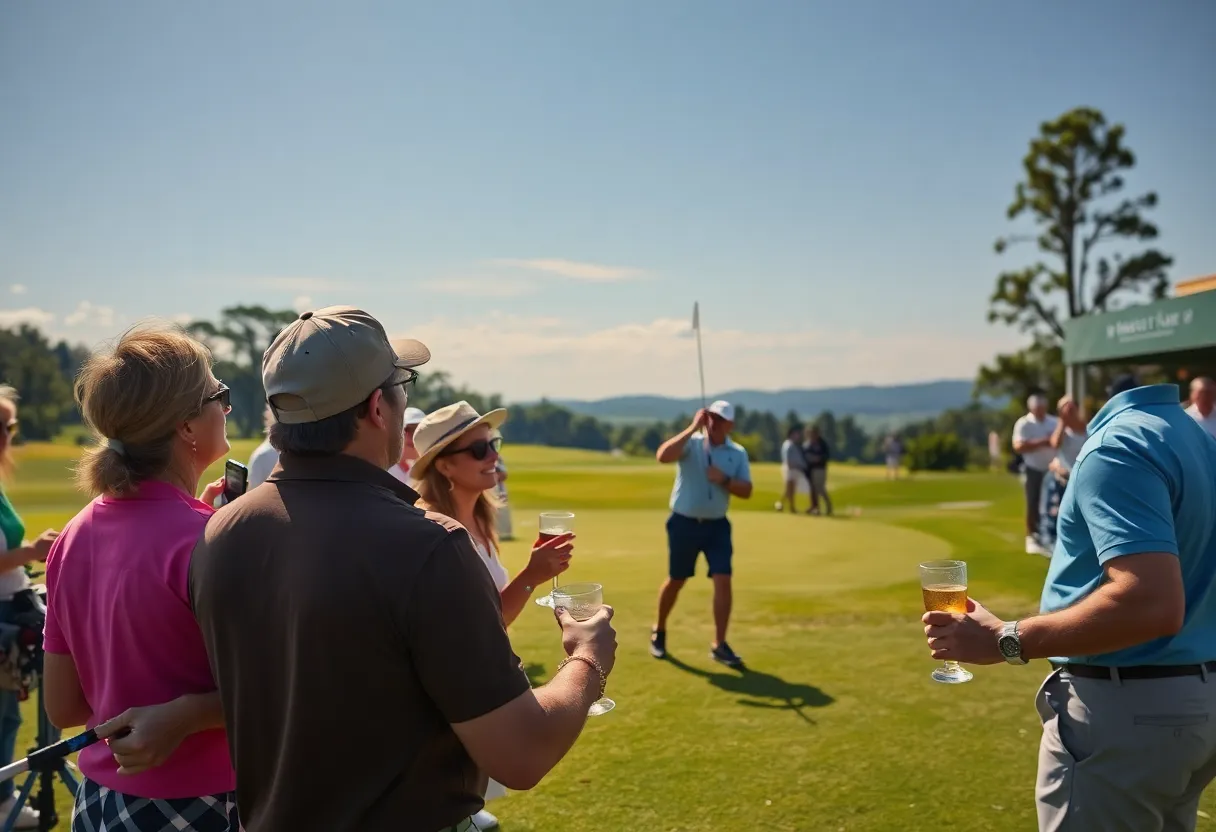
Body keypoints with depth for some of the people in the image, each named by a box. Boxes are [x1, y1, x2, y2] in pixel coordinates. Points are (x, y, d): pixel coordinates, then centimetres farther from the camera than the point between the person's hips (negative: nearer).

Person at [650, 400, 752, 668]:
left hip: (716, 525, 2)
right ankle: (659, 631, 33)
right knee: (676, 581, 10)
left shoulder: (738, 453, 1)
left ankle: (719, 645, 2)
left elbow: (746, 491, -1)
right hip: (684, 523, -2)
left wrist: (724, 479, -20)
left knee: (723, 581, -8)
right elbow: (663, 455, -28)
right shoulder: (690, 443, -8)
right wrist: (692, 428, -27)